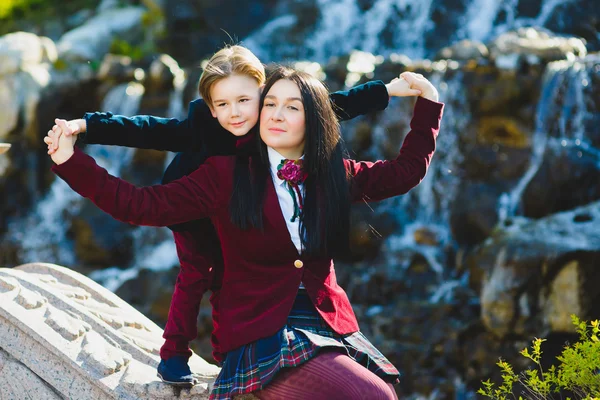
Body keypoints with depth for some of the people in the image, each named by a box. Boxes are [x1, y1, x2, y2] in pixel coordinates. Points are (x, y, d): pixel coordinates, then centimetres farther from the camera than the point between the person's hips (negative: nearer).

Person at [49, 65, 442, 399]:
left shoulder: (335, 176, 10)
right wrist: (71, 161, -15)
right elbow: (144, 205, -7)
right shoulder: (226, 174, -1)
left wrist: (428, 100, 18)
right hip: (262, 334, -5)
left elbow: (407, 170, 21)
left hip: (329, 324, 5)